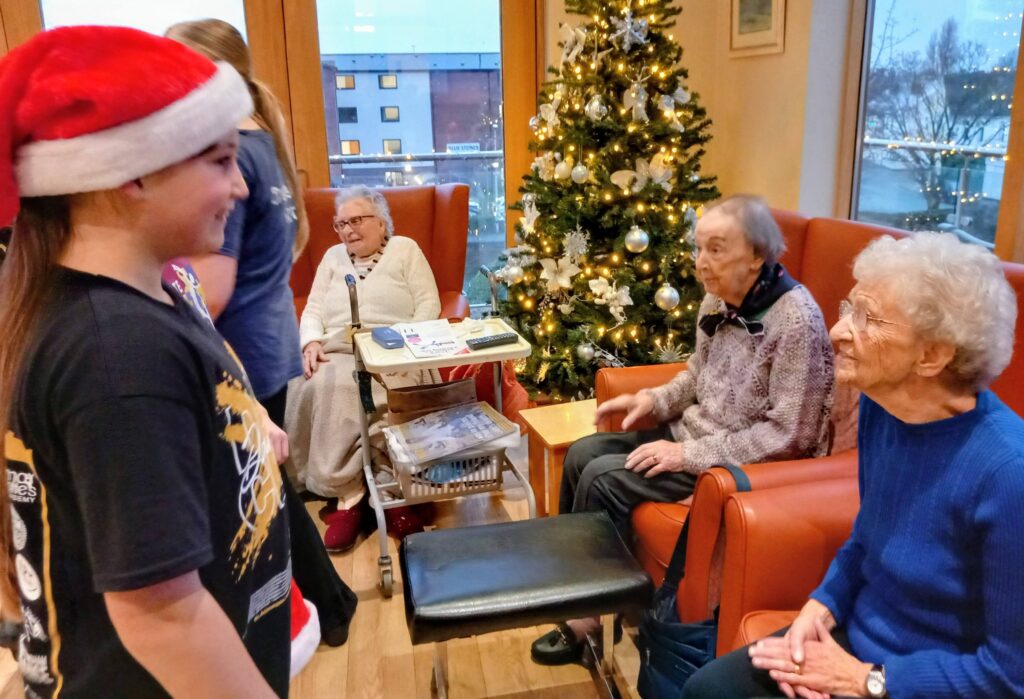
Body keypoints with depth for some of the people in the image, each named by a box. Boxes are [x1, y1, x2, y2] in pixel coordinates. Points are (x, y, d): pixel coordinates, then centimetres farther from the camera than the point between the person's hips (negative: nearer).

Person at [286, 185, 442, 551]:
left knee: (381, 397, -36)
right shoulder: (333, 257, 25)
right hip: (336, 356, 3)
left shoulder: (405, 249, 14)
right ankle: (347, 494, -24)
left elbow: (429, 305, 3)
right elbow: (313, 310, 18)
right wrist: (312, 342, -4)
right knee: (318, 390, -31)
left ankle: (349, 496, -23)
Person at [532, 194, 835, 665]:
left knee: (603, 478, -17)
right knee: (582, 454, -1)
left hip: (743, 464, -8)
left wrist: (692, 456, -23)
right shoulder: (718, 299, 0)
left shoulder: (796, 319, -24)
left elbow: (787, 434, -24)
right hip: (693, 433, 8)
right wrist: (654, 399, -4)